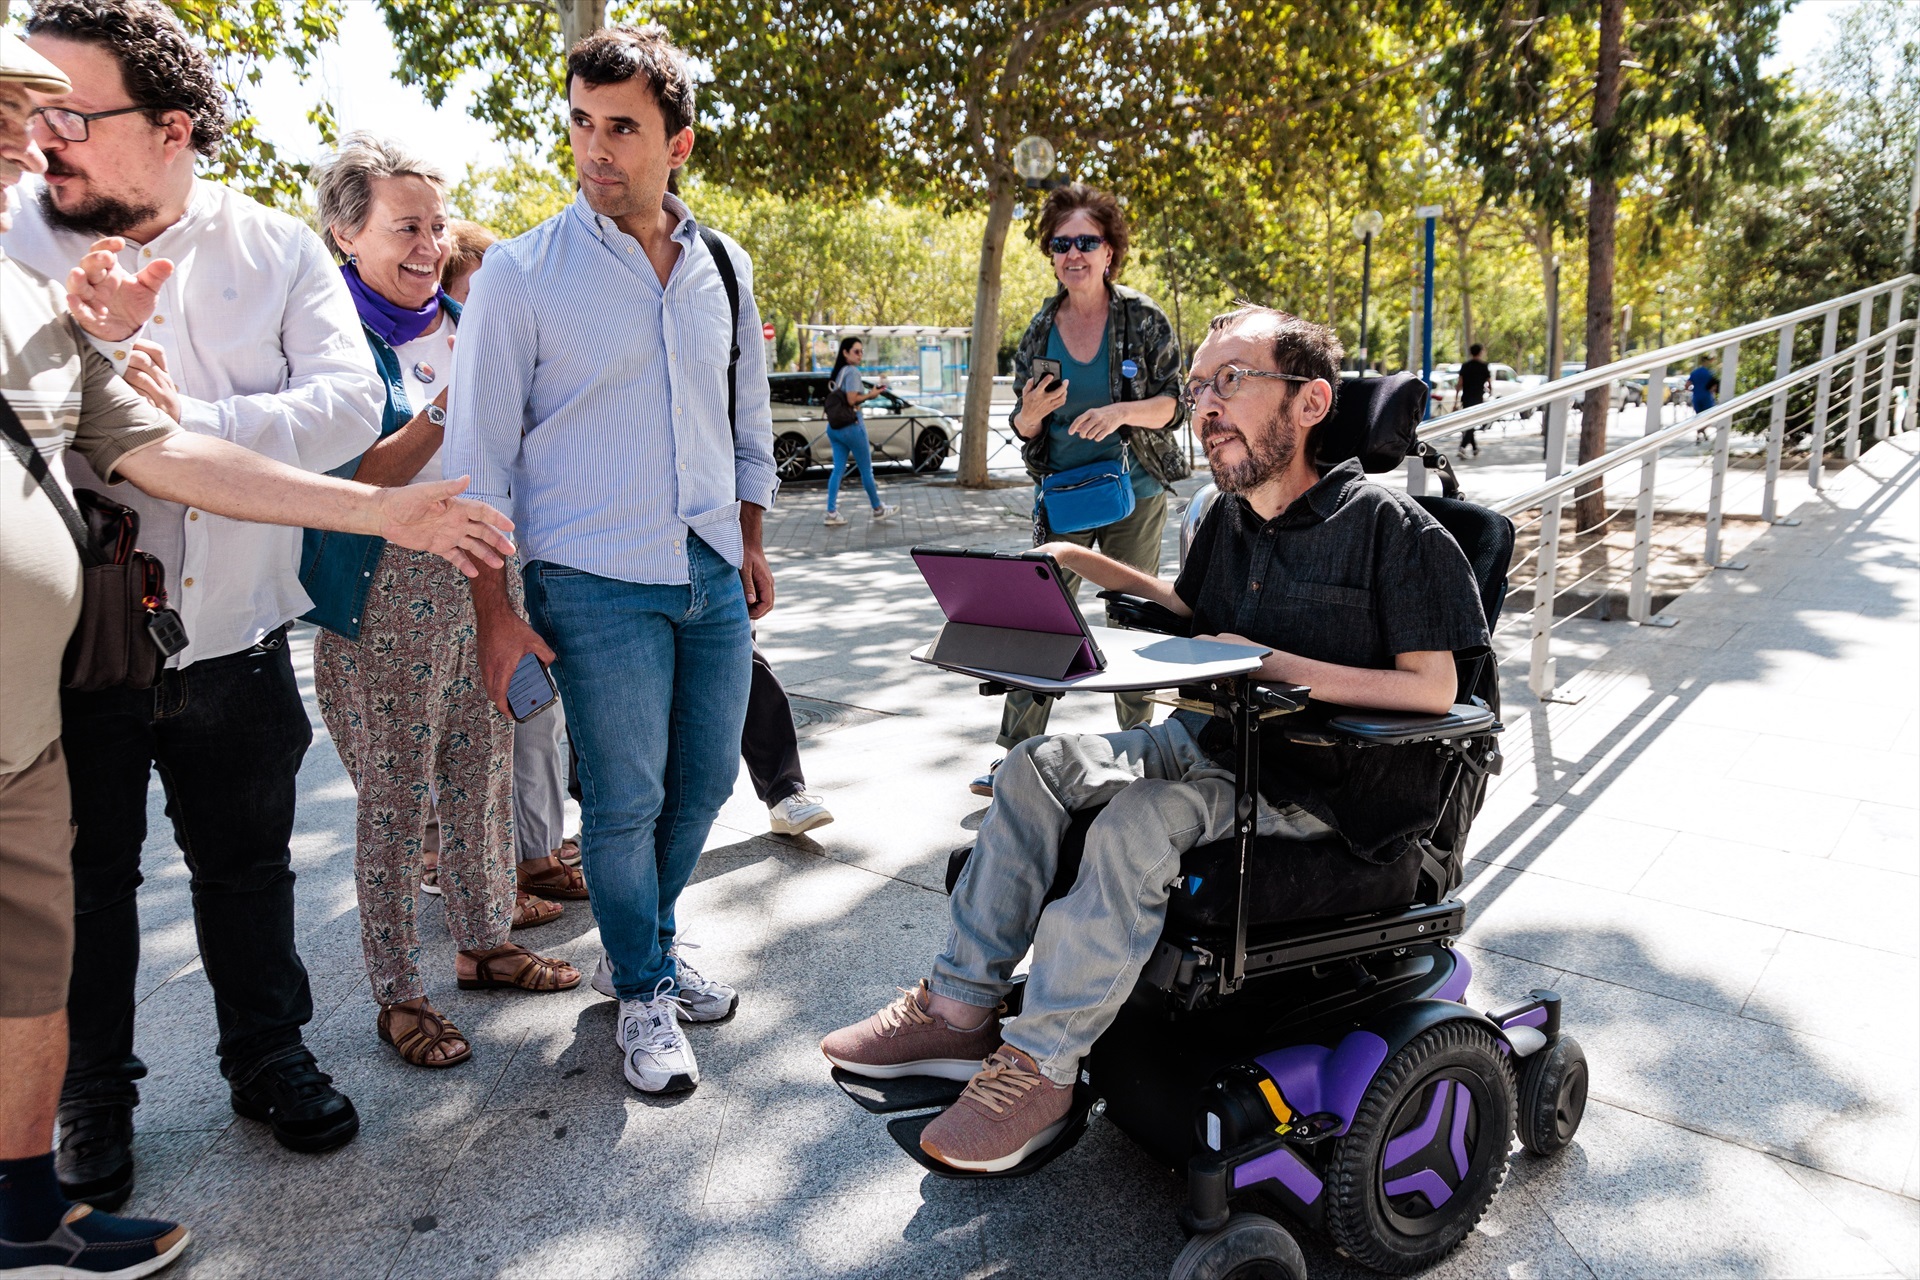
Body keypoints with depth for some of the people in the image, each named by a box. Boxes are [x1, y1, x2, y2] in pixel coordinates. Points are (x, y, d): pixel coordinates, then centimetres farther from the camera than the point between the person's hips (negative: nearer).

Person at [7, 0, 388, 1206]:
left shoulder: (277, 248, -1)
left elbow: (351, 403, -12)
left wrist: (191, 424, -24)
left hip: (234, 641, 1)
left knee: (248, 865, 17)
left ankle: (269, 1054, 38)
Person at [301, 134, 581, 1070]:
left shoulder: (461, 321, 11)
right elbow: (356, 479, -16)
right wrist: (448, 404, -22)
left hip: (480, 577, 6)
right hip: (386, 595, -6)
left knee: (481, 775, 13)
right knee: (395, 799, 2)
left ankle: (483, 942, 30)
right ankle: (397, 994, 15)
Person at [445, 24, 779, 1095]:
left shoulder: (726, 268, 8)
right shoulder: (523, 273, -6)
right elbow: (479, 454, -4)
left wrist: (750, 545, 16)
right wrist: (495, 609, -7)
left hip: (714, 575, 5)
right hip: (597, 585, -4)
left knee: (706, 778, 13)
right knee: (626, 798, 2)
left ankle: (654, 944, 38)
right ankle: (644, 995, 24)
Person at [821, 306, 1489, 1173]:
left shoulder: (1388, 525, -14)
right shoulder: (1228, 521, 9)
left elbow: (1434, 690, -17)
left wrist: (1278, 666, -24)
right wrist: (1090, 565, 14)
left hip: (1330, 783, -8)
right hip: (1220, 741, 8)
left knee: (1138, 823, -31)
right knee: (1040, 766, -5)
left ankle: (1040, 1065, -17)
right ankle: (959, 1010, -4)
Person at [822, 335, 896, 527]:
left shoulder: (837, 372, 13)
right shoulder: (852, 371, -12)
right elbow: (852, 400, -20)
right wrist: (870, 395, -7)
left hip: (834, 427, 8)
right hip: (851, 426, -8)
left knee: (838, 469, 6)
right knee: (866, 469, 5)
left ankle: (831, 512, 1)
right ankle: (878, 509, 17)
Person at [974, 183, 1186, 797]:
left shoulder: (1143, 318, -4)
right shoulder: (1040, 330, 5)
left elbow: (1173, 403, -4)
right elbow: (1024, 426, 9)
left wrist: (1120, 411, -22)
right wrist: (1033, 411, -15)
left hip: (1134, 495, -2)